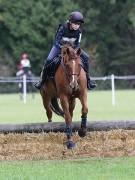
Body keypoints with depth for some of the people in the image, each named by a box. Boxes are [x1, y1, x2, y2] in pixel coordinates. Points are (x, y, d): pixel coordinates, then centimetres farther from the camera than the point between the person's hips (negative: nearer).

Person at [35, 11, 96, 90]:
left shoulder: (79, 31, -17)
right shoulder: (63, 28, -27)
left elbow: (77, 44, -8)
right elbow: (56, 42, -24)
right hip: (59, 46, -3)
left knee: (86, 57, -15)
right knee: (49, 60, -27)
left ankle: (87, 80, -2)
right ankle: (43, 80, -11)